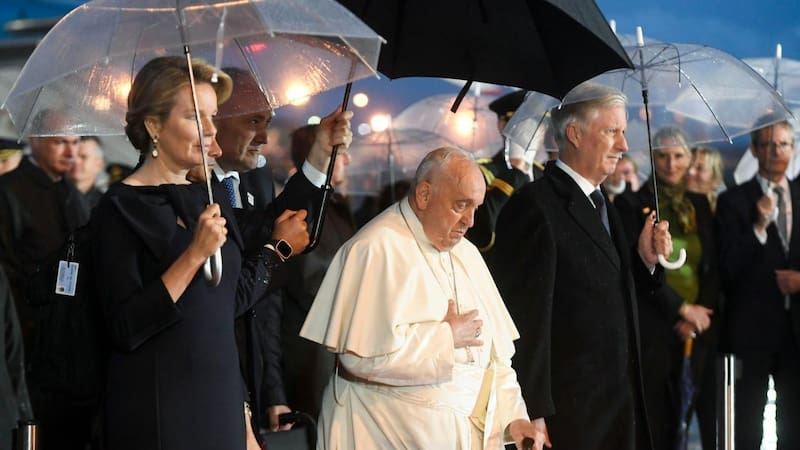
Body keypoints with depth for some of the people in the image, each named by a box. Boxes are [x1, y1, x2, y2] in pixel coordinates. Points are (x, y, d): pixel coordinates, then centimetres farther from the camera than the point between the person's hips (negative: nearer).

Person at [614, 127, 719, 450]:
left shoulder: (699, 205, 13)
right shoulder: (632, 204, 0)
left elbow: (713, 268, 11)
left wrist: (699, 315, -4)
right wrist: (682, 308, -8)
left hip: (699, 330, 4)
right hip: (654, 329, -4)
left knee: (705, 417, 0)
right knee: (656, 424, -2)